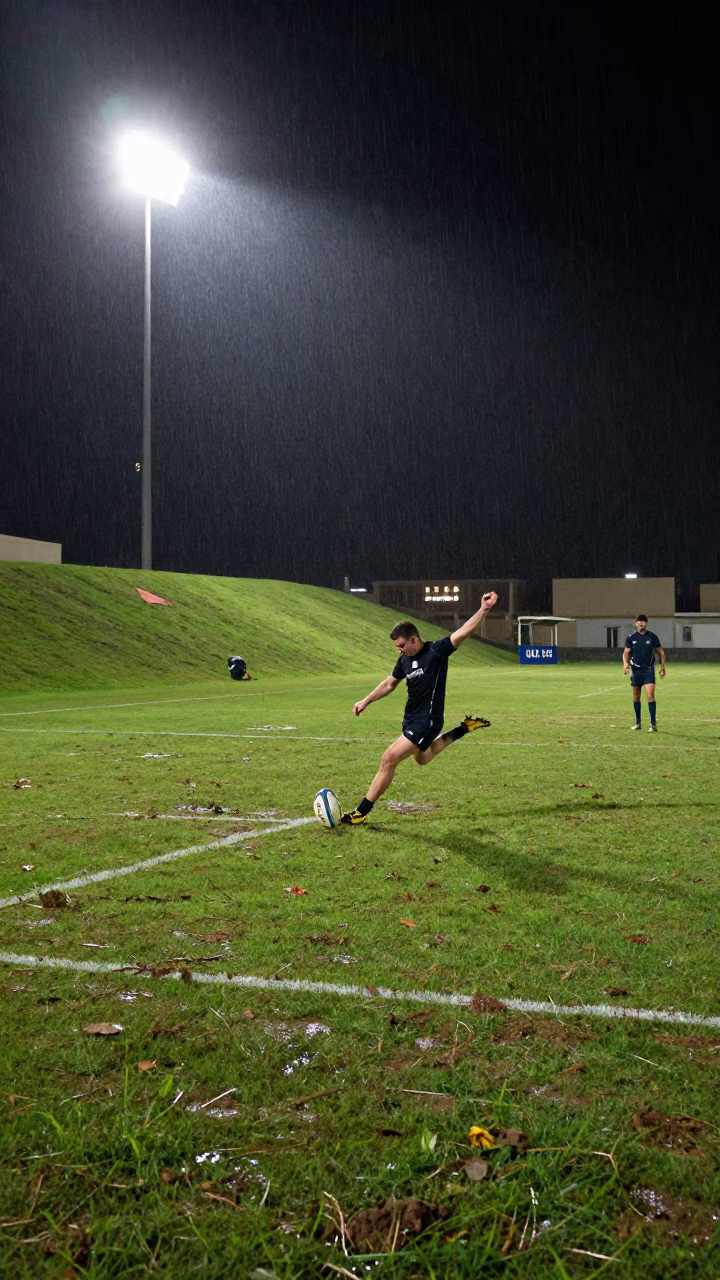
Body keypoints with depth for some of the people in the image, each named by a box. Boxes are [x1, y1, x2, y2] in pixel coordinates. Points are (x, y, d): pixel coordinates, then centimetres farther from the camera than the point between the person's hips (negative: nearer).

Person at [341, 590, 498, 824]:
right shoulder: (404, 660, 3)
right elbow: (389, 684, 19)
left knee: (390, 758, -17)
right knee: (422, 759, 32)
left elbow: (463, 632, -28)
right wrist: (366, 701, 13)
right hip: (411, 718, 9)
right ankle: (463, 729, 41)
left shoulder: (436, 651, -17)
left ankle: (362, 812, -10)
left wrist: (483, 609, -39)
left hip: (427, 720, -9)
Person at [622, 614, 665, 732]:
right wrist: (625, 663, -19)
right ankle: (638, 723, 23)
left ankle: (653, 724, -13)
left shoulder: (652, 636, 1)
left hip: (649, 670, -2)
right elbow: (626, 652, 1)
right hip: (636, 670, 2)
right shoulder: (631, 638, 3)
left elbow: (660, 652, 8)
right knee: (636, 697, 10)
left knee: (650, 695, -14)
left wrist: (662, 667, 6)